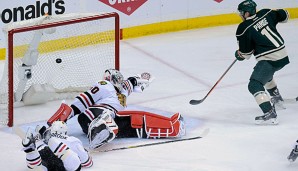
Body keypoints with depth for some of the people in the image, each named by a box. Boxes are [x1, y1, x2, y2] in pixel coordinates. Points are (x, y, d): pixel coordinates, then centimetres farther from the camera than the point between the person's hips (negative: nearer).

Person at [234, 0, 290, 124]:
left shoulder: (244, 29, -12)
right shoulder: (266, 14, 3)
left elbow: (245, 53, -6)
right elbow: (284, 15, 19)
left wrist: (239, 55, 16)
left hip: (269, 60, -9)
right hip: (282, 55, 9)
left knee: (254, 85, -11)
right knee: (265, 74, 36)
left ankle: (270, 114, -25)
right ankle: (277, 100, 51)